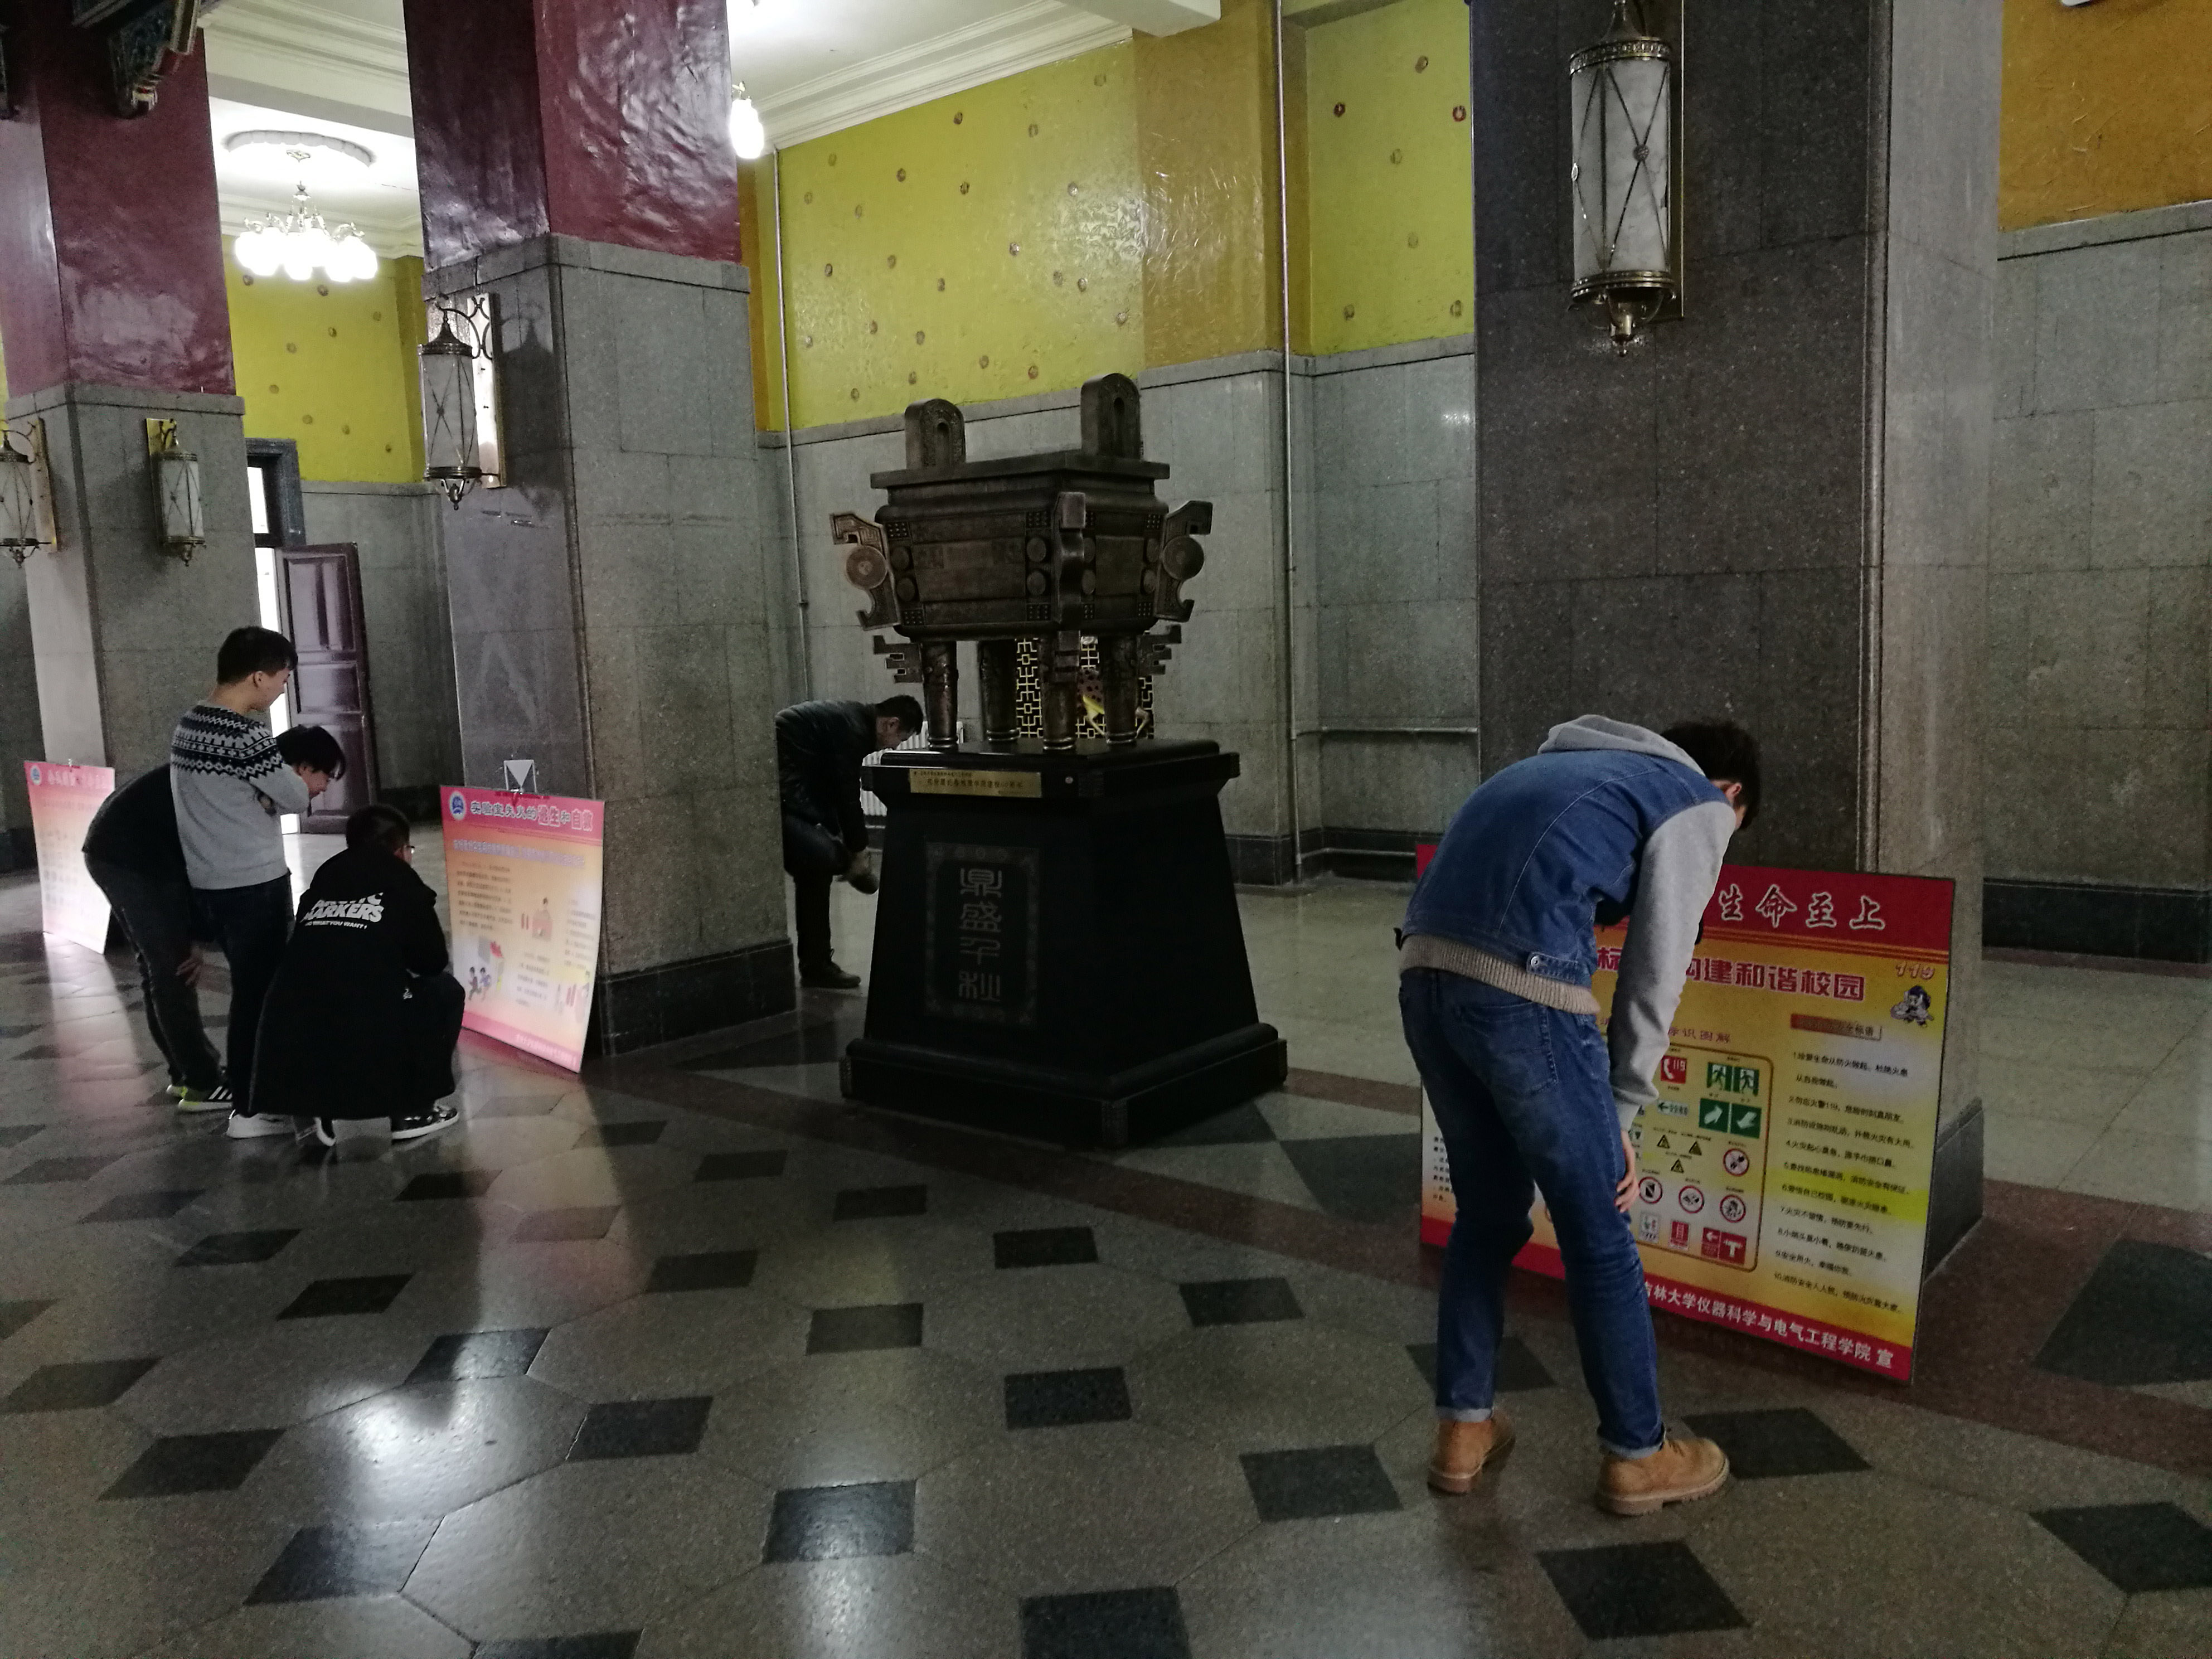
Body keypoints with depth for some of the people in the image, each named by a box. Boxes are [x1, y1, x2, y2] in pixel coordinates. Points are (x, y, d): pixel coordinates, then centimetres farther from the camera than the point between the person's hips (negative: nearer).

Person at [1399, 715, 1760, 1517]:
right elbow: (1653, 973, 5)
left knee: (1487, 1211, 23)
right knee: (1598, 1236, 11)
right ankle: (1637, 1455, 26)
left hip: (1423, 970, 7)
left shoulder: (1564, 763, 32)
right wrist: (1621, 1111, 13)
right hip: (1520, 989, -7)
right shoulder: (1701, 805, 12)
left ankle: (1462, 1429, 31)